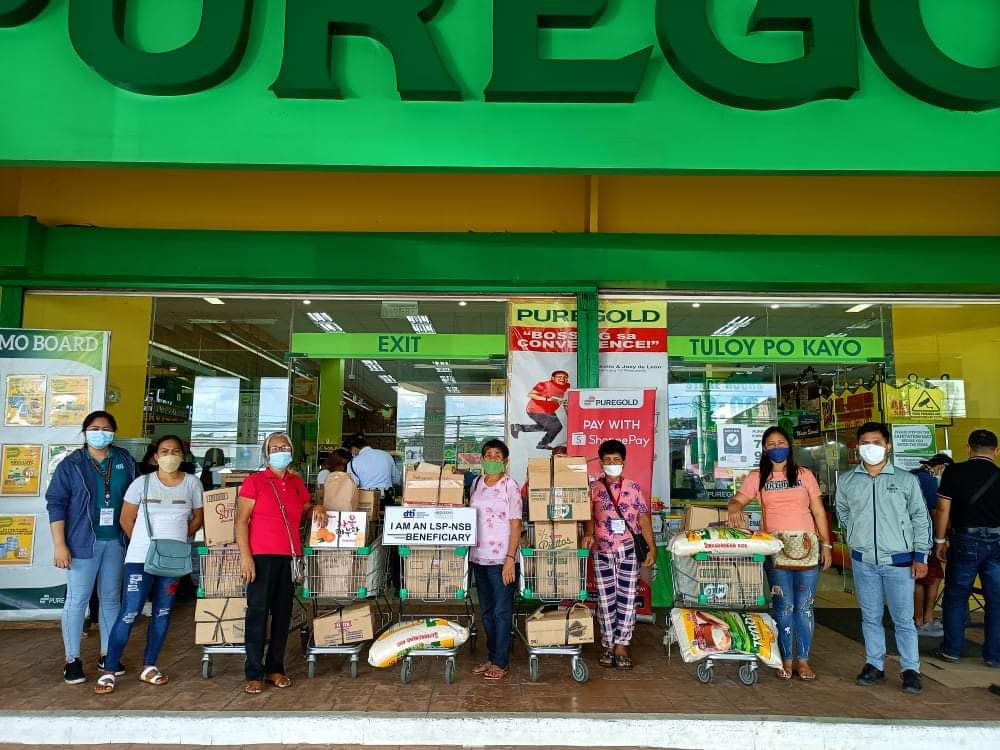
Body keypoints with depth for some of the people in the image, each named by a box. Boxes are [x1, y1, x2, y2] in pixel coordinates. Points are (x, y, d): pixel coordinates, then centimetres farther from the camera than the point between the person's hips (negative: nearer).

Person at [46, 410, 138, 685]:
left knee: (111, 599, 11)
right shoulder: (71, 464, -4)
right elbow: (56, 504, -6)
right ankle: (72, 660, 13)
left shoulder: (124, 460, 6)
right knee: (77, 600, 1)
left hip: (116, 542, 4)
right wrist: (60, 544, -12)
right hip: (83, 542, -3)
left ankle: (108, 655, 23)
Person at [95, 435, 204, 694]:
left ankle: (149, 667, 22)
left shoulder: (192, 483, 2)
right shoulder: (142, 483, -2)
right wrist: (144, 543, 5)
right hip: (141, 558, -2)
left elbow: (198, 517, 12)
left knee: (162, 613, 10)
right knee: (129, 613, -4)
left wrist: (178, 538, 5)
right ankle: (109, 671, 6)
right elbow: (126, 520, 5)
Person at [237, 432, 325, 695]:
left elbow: (306, 508, 29)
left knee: (283, 613, 9)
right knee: (258, 611, -1)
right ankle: (254, 674, 7)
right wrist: (245, 556, -14)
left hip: (290, 556, 5)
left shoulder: (297, 483, 13)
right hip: (262, 556, -5)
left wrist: (317, 509, 6)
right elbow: (241, 520, -6)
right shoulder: (254, 481, -2)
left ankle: (275, 668, 20)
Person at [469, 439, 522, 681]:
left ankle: (500, 663, 12)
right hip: (479, 557, 6)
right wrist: (468, 551, 11)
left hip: (501, 558, -6)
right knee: (486, 611, 15)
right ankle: (492, 657, 27)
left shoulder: (510, 485, -8)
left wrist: (510, 559, -16)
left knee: (502, 611, 2)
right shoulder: (476, 483, 9)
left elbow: (516, 524, -10)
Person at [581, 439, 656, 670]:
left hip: (629, 550, 0)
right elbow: (589, 517, 7)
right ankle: (608, 645, 17)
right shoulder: (593, 488, 3)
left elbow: (644, 518, 2)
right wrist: (588, 535, -13)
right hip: (603, 551, 1)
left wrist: (652, 548, -4)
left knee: (627, 599, 2)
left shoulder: (634, 487, 2)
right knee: (606, 600, 5)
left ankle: (621, 646, 11)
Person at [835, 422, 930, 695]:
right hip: (863, 561, 2)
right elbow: (842, 512, 18)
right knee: (870, 617, 11)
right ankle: (875, 666, 22)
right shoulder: (846, 481, 2)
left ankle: (911, 670, 17)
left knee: (903, 619, 4)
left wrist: (920, 556, -2)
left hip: (899, 561, -2)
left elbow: (921, 518, 1)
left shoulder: (906, 480, -3)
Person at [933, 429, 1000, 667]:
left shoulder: (954, 472, -6)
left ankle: (951, 650, 16)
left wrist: (940, 540, 3)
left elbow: (943, 509, -6)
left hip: (966, 539, -1)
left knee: (956, 596, 10)